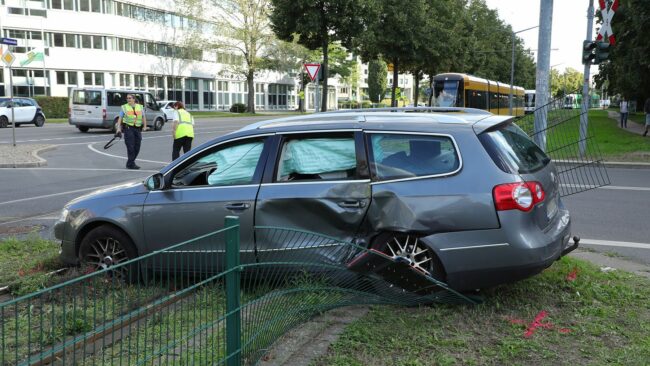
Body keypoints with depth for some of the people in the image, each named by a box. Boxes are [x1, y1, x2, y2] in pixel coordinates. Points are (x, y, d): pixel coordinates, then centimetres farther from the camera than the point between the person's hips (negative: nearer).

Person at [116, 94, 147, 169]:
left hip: (138, 129, 4)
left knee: (137, 147, 5)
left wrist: (144, 126, 4)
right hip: (128, 128, -4)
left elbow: (143, 117, 17)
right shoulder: (124, 107, 5)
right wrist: (118, 128, -9)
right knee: (130, 147, -10)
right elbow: (120, 118, 2)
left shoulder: (140, 107, 13)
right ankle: (131, 164, -5)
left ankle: (130, 163, 19)